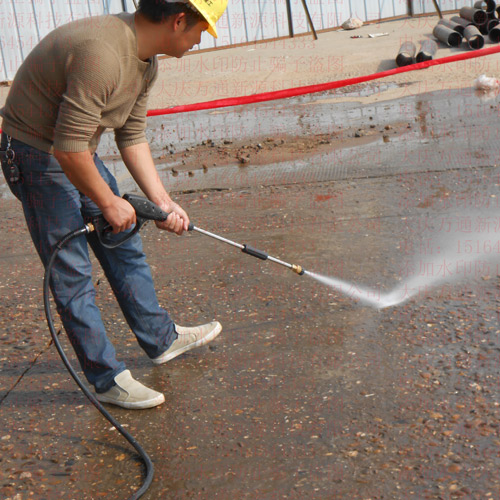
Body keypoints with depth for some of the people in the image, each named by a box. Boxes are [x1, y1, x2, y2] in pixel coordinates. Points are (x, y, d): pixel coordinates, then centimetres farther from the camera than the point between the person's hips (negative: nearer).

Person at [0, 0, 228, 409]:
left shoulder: (146, 61, 1)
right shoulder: (102, 53, -32)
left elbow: (132, 138, 8)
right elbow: (67, 148, -31)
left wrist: (162, 201, 2)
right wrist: (108, 202, -18)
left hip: (79, 153, 10)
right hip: (36, 157, -10)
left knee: (125, 249, 17)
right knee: (72, 273, -2)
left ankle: (161, 339, 34)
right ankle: (108, 379, 11)